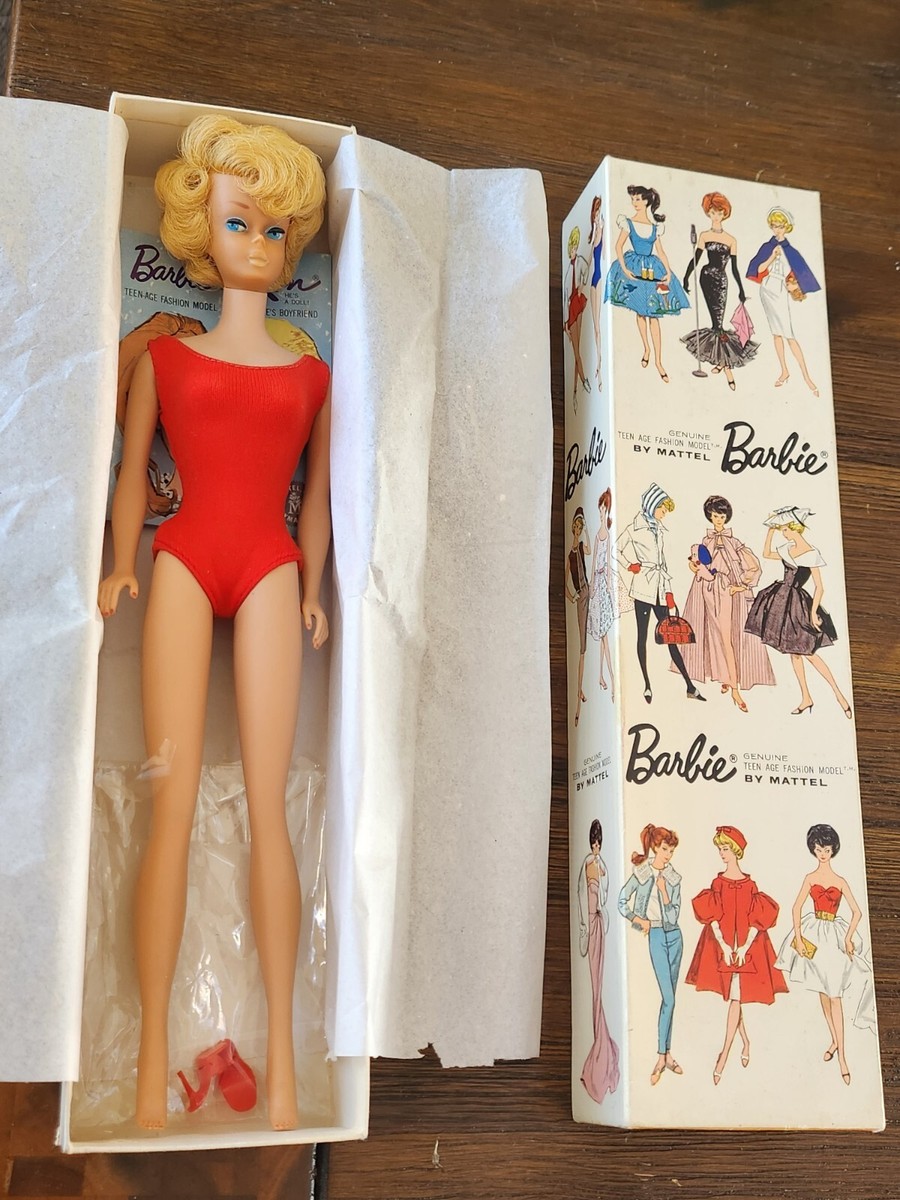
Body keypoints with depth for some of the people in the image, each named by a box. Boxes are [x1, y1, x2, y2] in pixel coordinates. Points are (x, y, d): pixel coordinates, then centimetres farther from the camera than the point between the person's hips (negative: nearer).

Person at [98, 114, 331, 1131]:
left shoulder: (310, 375, 17)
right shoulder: (164, 357, 14)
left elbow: (315, 492, 16)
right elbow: (132, 472, 12)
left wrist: (312, 587, 4)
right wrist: (121, 563, -2)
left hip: (269, 569, 0)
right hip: (182, 560, 0)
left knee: (267, 805, -7)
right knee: (172, 804, -7)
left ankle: (281, 1057, -3)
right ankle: (152, 1058, -2)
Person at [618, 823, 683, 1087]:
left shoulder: (674, 878, 5)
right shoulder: (640, 873, -5)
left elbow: (674, 915, 1)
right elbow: (622, 902, 0)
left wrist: (664, 892, -12)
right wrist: (638, 920, -11)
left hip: (674, 936, 4)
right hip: (656, 935, -4)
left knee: (671, 998, 7)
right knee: (668, 998, -10)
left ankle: (666, 1055, 14)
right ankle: (662, 1057, -3)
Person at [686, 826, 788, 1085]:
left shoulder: (749, 885, -2)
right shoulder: (717, 883, 3)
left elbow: (756, 922, -3)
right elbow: (712, 918, -1)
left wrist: (744, 947, -14)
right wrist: (724, 946, -11)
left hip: (746, 947, -2)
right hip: (722, 946, 3)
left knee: (735, 997, -9)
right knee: (732, 998, 9)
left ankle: (724, 1053, -9)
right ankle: (745, 1042, 29)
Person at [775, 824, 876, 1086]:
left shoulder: (840, 881, 2)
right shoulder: (810, 878, 4)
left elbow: (856, 912, 2)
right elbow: (797, 908, 2)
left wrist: (848, 938, -10)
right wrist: (798, 937, -7)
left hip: (834, 935, -2)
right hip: (814, 933, 2)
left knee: (835, 996, -6)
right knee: (823, 993, 10)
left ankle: (842, 1055, -5)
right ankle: (834, 1040, 26)